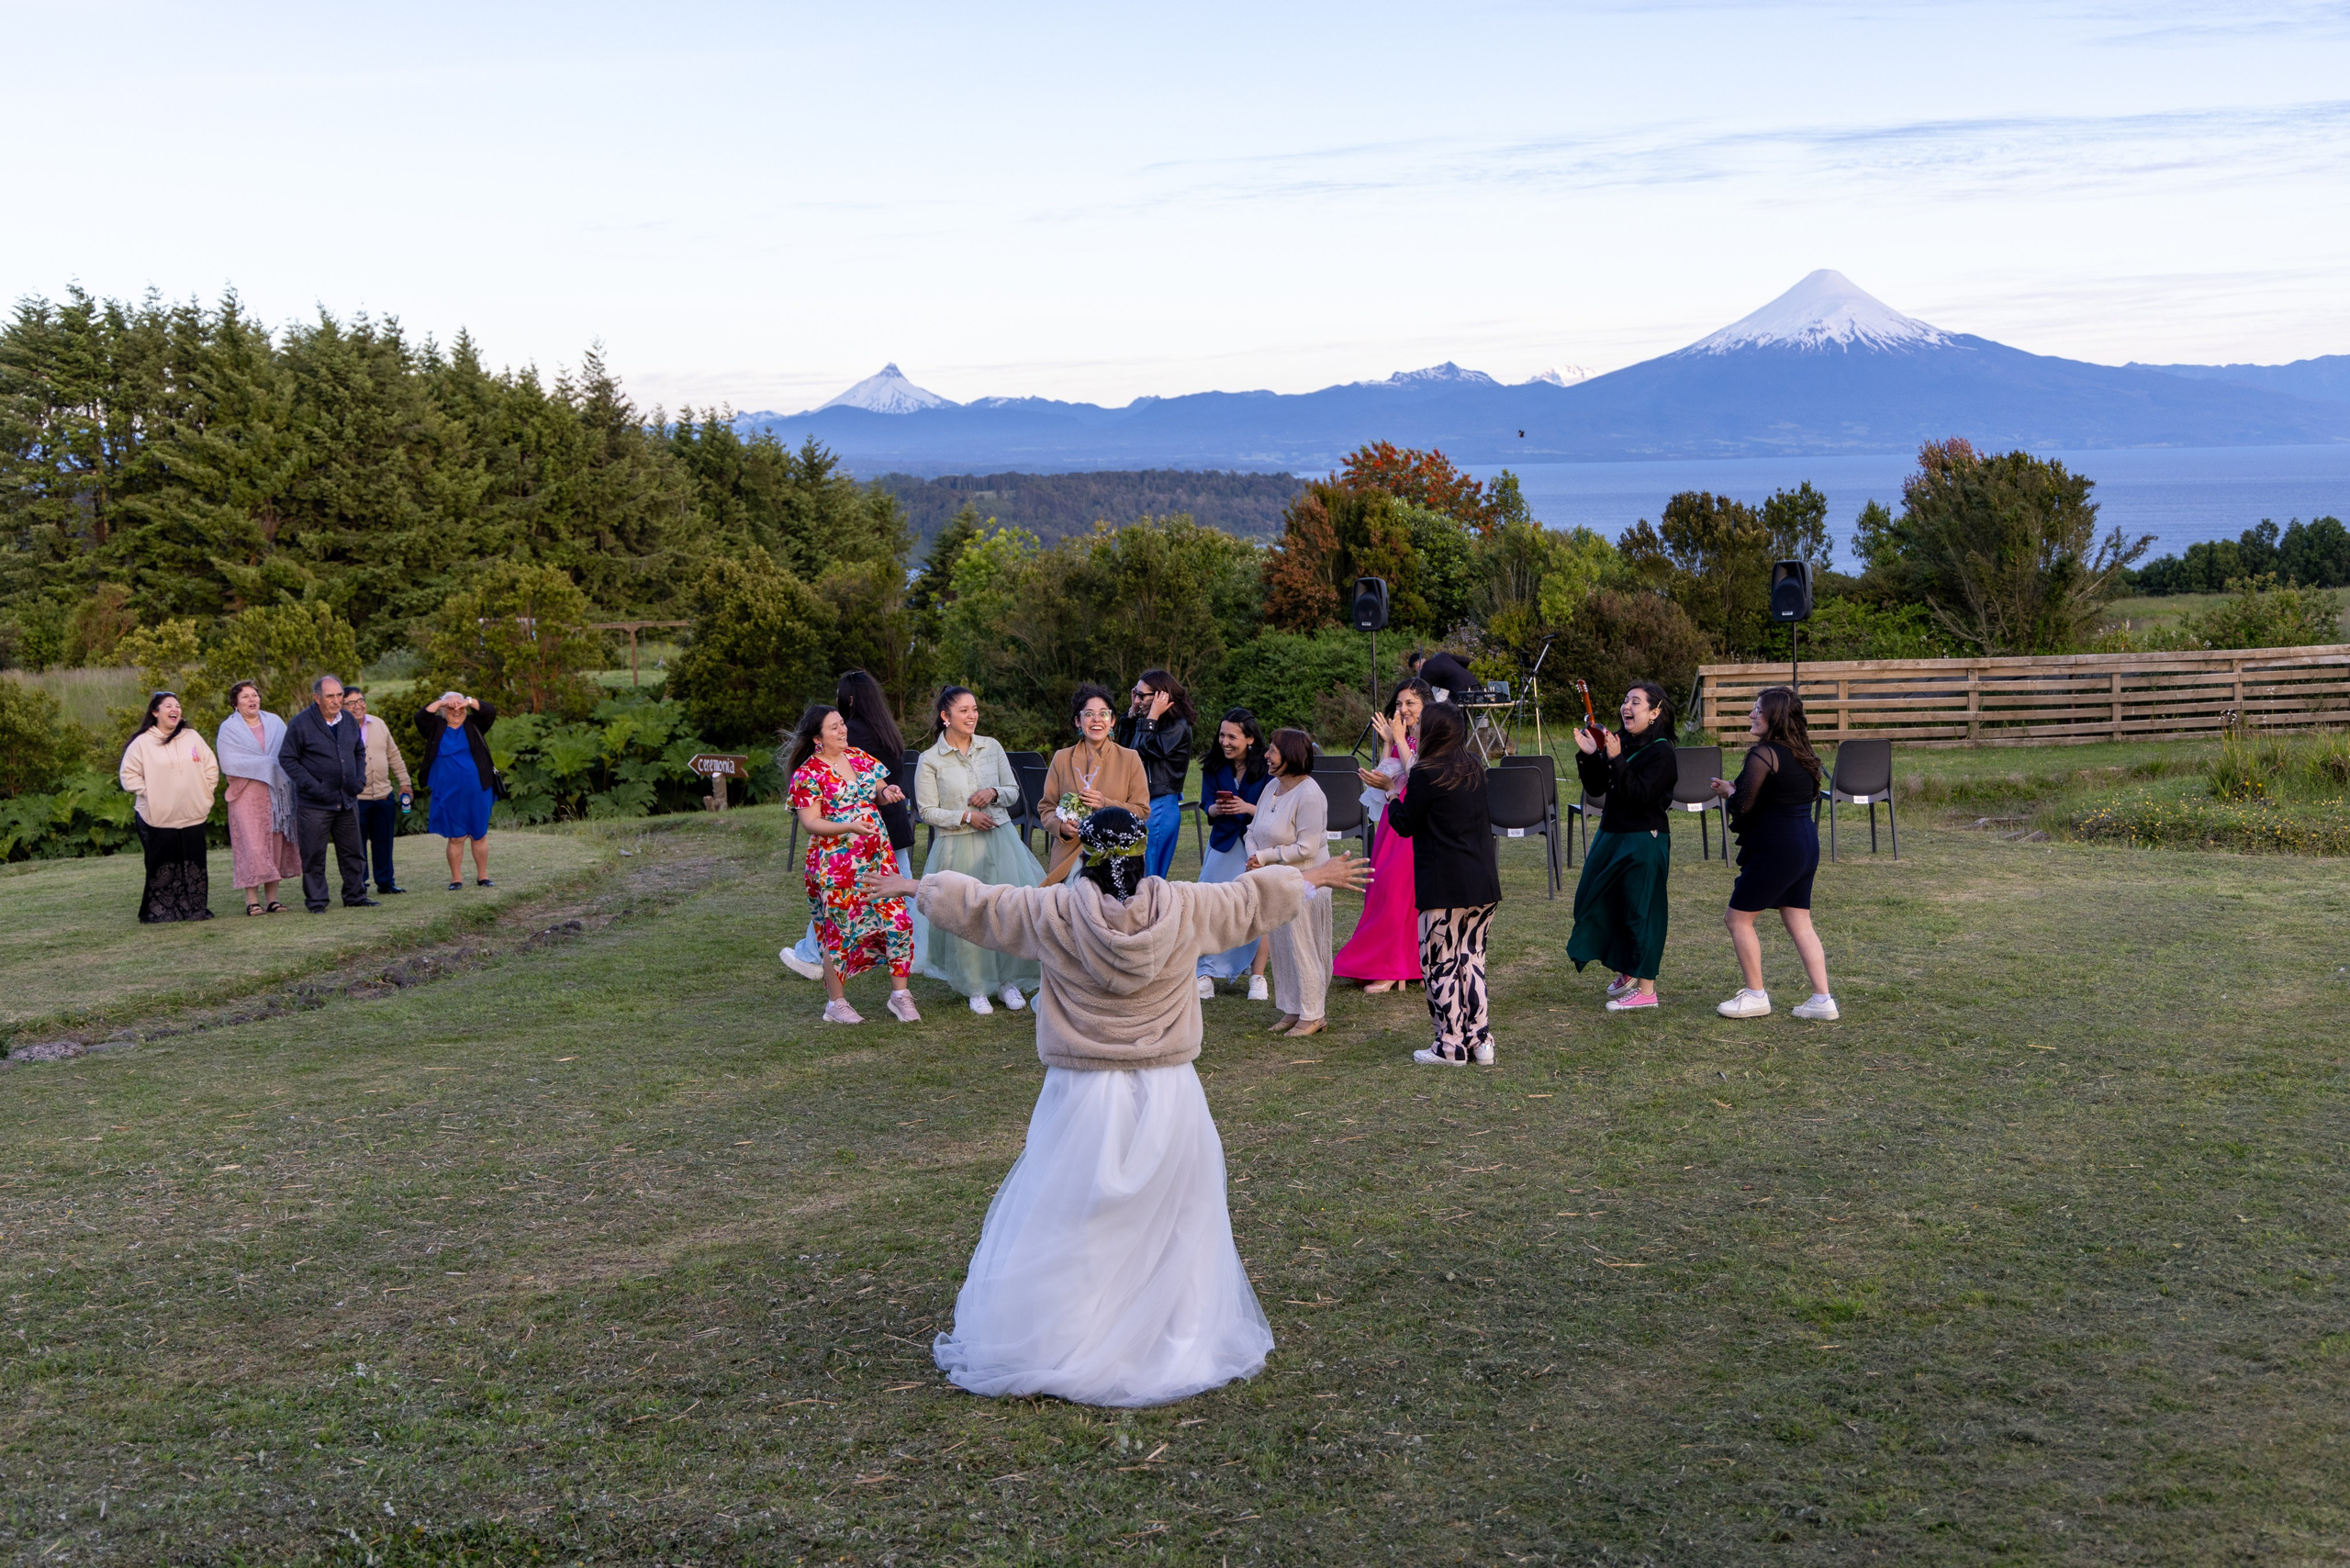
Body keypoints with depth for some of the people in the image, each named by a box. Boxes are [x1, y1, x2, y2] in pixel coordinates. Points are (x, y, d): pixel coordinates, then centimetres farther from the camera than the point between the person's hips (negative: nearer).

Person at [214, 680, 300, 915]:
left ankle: (272, 898, 5)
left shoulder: (274, 722, 12)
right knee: (251, 845, -8)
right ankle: (252, 900, -6)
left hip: (276, 791, 3)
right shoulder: (229, 729, 1)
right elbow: (228, 764, -10)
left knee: (275, 843, 2)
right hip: (247, 794, -3)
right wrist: (266, 764, -10)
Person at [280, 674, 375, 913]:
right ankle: (315, 900, 9)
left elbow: (359, 752, 22)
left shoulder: (349, 721, 8)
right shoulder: (301, 723, -10)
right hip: (314, 804, -5)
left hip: (347, 801, 5)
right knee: (314, 855, 0)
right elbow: (287, 759, -8)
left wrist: (360, 779, 6)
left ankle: (355, 895, 21)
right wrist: (312, 786, -15)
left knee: (352, 852, 11)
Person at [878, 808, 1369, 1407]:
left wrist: (917, 887, 26)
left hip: (1082, 1097, -1)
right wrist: (1316, 878, 31)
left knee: (1059, 1228, 7)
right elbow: (1256, 897, 13)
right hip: (1168, 1095, 1)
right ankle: (1183, 1347, 23)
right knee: (1175, 1225, 14)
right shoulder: (1185, 909, -4)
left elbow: (973, 903, 8)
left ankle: (1031, 1355, 12)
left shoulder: (1052, 913, -8)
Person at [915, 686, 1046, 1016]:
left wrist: (994, 792, -9)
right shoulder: (930, 760, -4)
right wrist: (965, 817, -14)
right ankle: (976, 988, 16)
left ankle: (1007, 982, 11)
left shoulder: (992, 748, 6)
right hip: (957, 848, -3)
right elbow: (928, 811, -4)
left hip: (1000, 839, 3)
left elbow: (1014, 791, 12)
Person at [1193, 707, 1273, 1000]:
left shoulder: (1266, 769, -7)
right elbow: (1207, 807, 3)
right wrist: (1216, 809, -20)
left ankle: (1257, 977, 8)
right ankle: (1207, 975, 3)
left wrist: (1248, 808, -24)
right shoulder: (1213, 768, 5)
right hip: (1223, 846, 3)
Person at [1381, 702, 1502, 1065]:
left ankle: (1451, 1046, 5)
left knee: (1440, 963, 2)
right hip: (1483, 883, 7)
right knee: (1472, 958, 13)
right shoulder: (1475, 769, 9)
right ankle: (1480, 1042, 13)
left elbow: (1405, 825, -5)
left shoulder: (1426, 774, -12)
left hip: (1443, 886, -7)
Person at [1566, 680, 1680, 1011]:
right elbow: (1595, 789, 7)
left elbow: (1640, 794, -24)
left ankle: (1646, 989, 5)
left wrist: (1615, 760, -29)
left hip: (1644, 841, -8)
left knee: (1639, 911, -4)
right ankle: (1626, 973, 33)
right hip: (1611, 834, 8)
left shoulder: (1661, 752, -13)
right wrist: (1589, 756, -7)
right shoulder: (1618, 741, 7)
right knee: (1601, 903, 14)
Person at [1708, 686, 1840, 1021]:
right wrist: (1737, 789, 14)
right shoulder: (1800, 754, 12)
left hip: (1775, 849, -9)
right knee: (1799, 924, 11)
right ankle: (1822, 999, 8)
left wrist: (1728, 790, 3)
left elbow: (1743, 805, -20)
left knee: (1738, 918, 4)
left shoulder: (1763, 754, -16)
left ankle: (1755, 996, 9)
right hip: (1806, 845, 9)